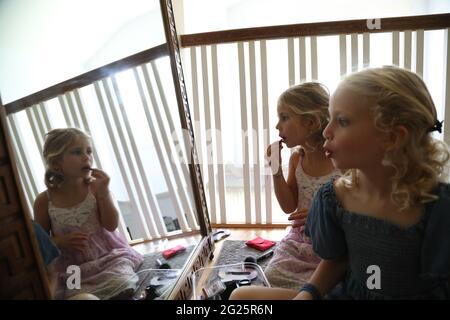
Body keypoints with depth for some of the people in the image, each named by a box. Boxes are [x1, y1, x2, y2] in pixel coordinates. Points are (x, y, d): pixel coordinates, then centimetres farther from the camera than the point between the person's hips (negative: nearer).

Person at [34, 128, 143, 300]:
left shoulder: (95, 187, -6)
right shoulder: (45, 200, -6)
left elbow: (111, 225, -10)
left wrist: (103, 191, -20)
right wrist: (61, 241, -17)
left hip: (109, 256, 0)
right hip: (73, 268, 1)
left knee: (122, 285, -23)